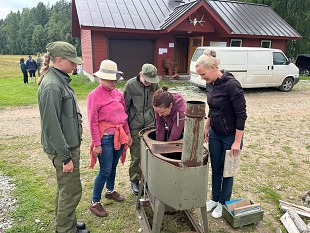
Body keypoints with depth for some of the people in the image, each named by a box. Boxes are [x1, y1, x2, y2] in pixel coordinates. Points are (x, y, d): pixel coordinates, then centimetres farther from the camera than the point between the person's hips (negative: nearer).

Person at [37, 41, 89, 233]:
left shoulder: (60, 80, 8)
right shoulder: (51, 86, -22)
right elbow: (52, 126, -23)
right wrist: (65, 157, -19)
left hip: (70, 144, 10)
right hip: (63, 148, -10)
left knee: (65, 188, 22)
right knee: (71, 191, 4)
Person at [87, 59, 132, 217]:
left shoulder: (118, 93, 7)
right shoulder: (94, 95, -13)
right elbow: (92, 122, -14)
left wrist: (128, 134, 13)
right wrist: (96, 144, -14)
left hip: (119, 136, 6)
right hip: (105, 138, -6)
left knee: (113, 167, 20)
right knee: (105, 171, 0)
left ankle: (110, 191, 42)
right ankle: (95, 203, 16)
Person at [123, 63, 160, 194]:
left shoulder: (154, 85, 0)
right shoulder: (131, 84, -9)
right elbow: (125, 106, -5)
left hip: (150, 124, 3)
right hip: (135, 126, -3)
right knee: (136, 156, 5)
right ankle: (134, 181, 24)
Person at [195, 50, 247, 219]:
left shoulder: (231, 85, -24)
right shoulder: (210, 84, -1)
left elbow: (241, 114, -21)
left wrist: (237, 142, -20)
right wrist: (206, 127, 15)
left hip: (230, 136, -6)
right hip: (214, 134, 7)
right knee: (215, 168, 17)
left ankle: (223, 203, 31)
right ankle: (214, 198, 37)